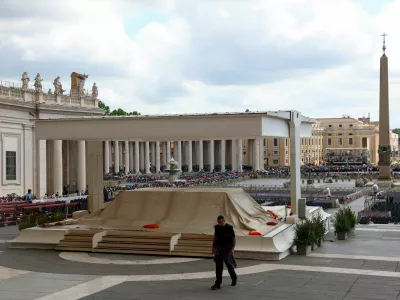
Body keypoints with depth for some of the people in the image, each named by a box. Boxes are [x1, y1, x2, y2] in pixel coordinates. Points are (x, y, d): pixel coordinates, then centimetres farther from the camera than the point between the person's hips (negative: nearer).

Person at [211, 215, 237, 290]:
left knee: (229, 265, 9)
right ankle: (217, 284, -3)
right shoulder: (216, 227, 4)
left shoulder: (229, 227, -10)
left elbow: (233, 239, -9)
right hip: (218, 249, 4)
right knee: (218, 267, -3)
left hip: (226, 249, -4)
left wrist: (232, 248, -19)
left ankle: (234, 278, 35)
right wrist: (213, 247, 15)